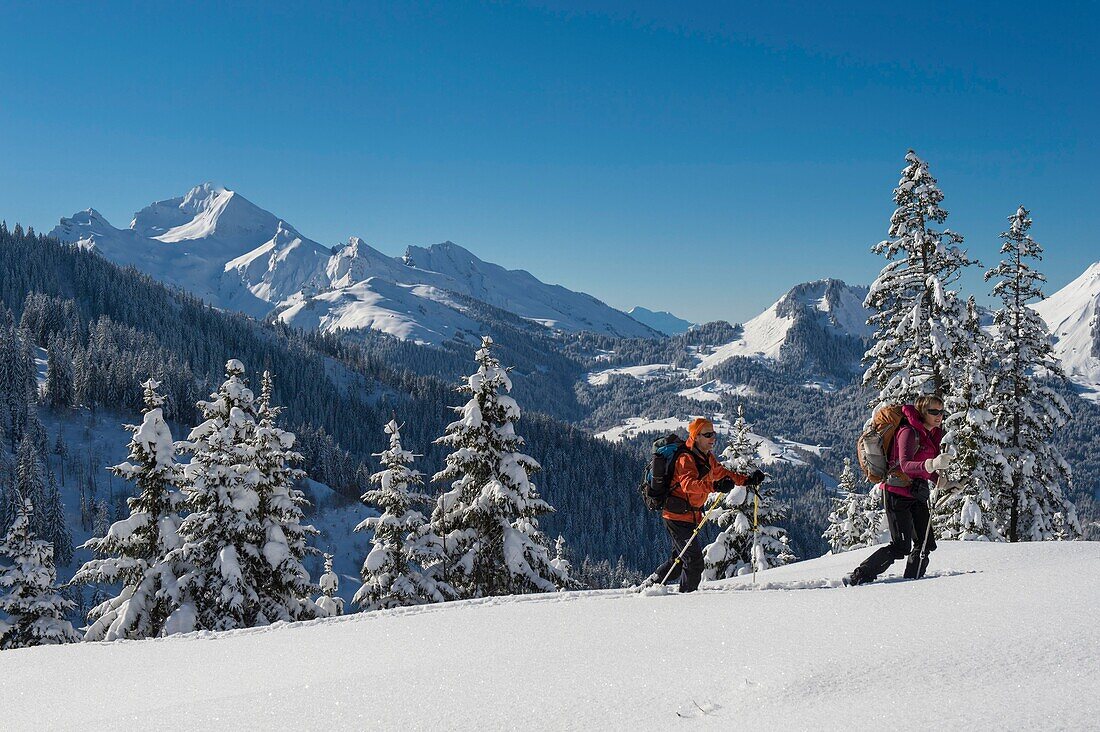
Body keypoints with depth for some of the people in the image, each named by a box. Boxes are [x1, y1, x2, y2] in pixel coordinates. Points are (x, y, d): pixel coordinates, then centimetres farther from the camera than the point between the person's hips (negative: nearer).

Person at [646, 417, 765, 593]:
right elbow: (688, 483, -36)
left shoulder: (707, 458, 12)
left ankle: (650, 584, 28)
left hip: (689, 516, 10)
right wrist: (714, 486, -50)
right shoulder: (686, 458, -18)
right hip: (678, 516, -10)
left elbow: (721, 472, 25)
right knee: (694, 560, -10)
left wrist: (747, 480, 15)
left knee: (680, 559, 18)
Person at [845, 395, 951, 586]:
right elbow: (905, 465, -29)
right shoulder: (908, 432, -15)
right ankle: (858, 578, -7)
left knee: (926, 544, 4)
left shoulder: (931, 434, 13)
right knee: (901, 547, -13)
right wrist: (931, 464, -45)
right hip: (898, 494, -9)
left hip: (917, 495, 9)